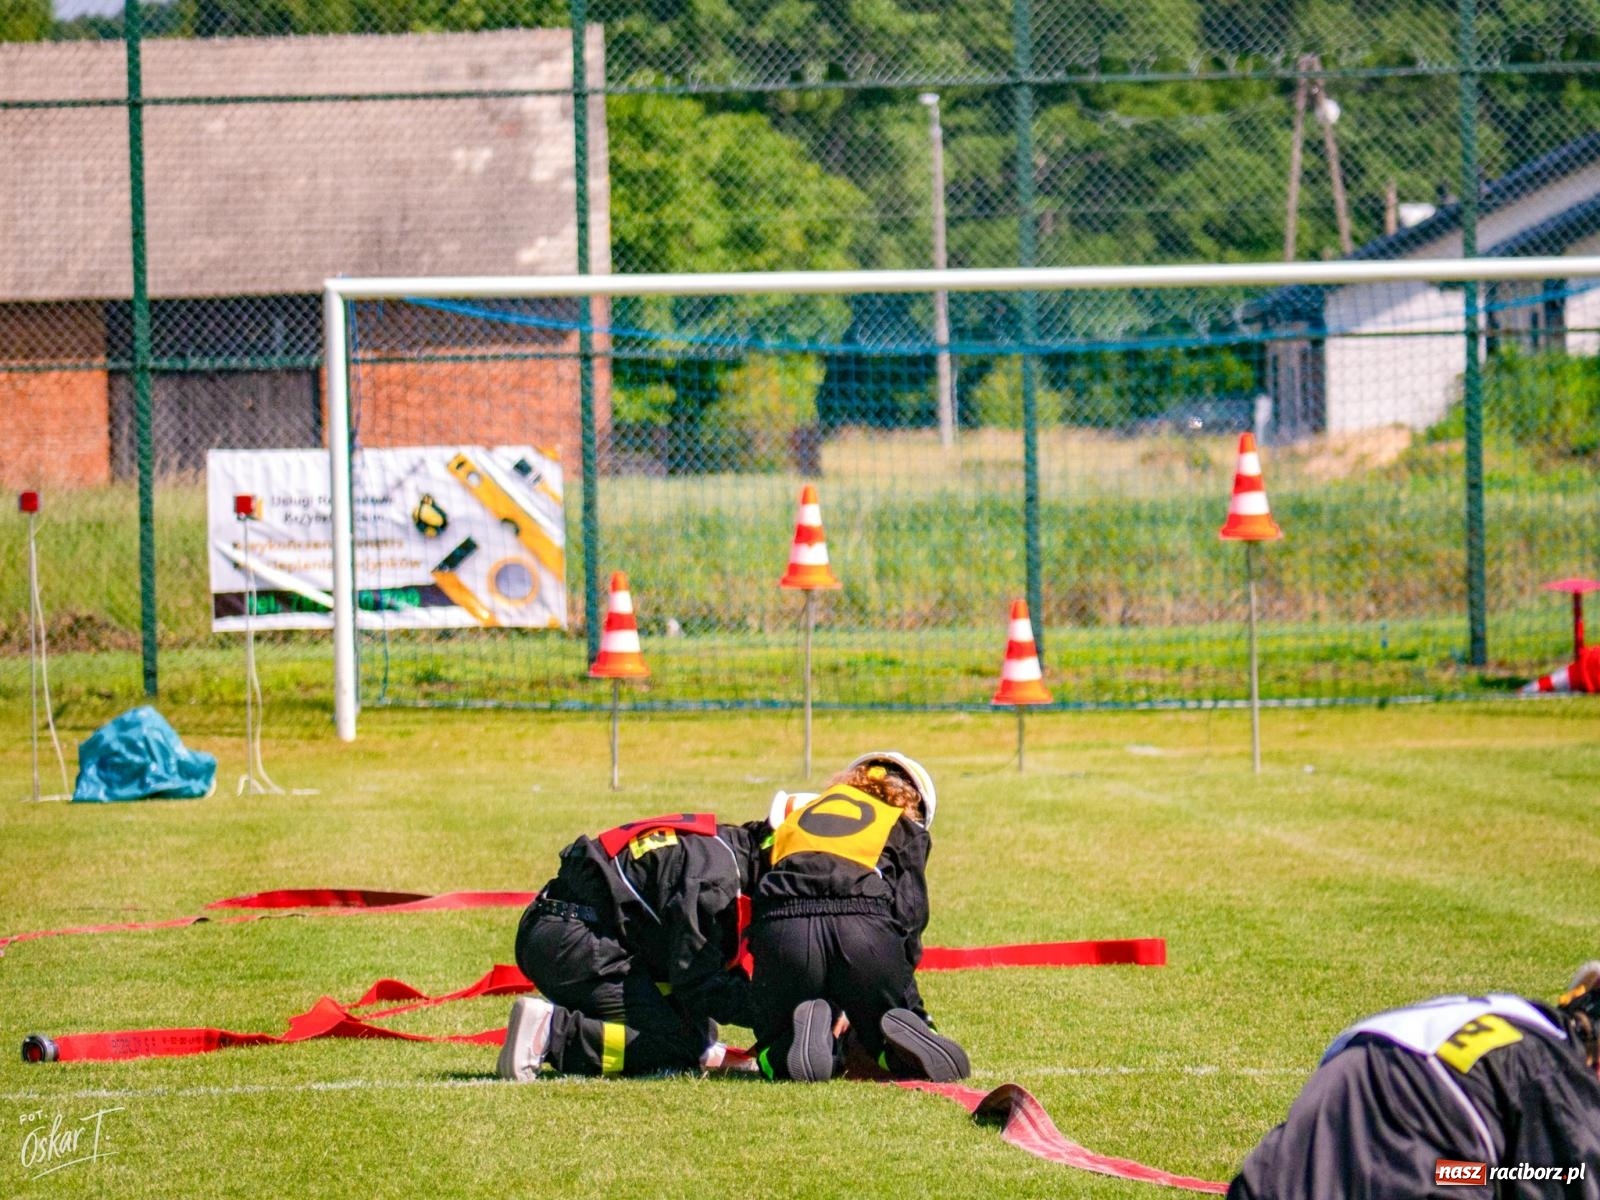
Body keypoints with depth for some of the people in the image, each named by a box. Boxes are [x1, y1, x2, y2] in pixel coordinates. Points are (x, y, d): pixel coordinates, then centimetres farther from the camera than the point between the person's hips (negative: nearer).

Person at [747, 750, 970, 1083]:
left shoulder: (798, 814, 37)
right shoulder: (906, 827, 28)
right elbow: (909, 909, 12)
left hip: (779, 928, 2)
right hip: (865, 926, -2)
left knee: (774, 1060, 18)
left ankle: (804, 1031, -15)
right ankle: (901, 1036, -22)